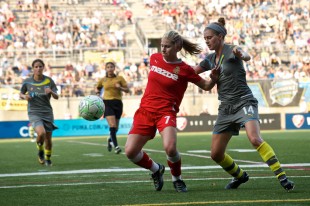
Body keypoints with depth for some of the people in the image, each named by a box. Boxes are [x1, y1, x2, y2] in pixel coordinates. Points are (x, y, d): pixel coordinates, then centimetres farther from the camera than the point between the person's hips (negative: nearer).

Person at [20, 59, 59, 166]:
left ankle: (48, 159, 31)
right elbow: (21, 94, 11)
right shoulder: (27, 82, -3)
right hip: (34, 113, -2)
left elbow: (56, 97, -1)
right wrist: (24, 96, -12)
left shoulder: (49, 81, -2)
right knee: (41, 133, -26)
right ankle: (40, 150, 5)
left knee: (48, 138, 5)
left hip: (47, 112, 2)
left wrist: (51, 92, -22)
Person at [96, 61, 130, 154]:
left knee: (115, 128, 8)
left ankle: (110, 139, 40)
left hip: (117, 103, 1)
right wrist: (98, 94, 6)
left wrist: (120, 88, -15)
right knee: (112, 125, -19)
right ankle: (116, 146, -22)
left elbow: (127, 90, 3)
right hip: (107, 103, -1)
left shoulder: (119, 78, 3)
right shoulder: (103, 80, 7)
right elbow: (98, 88, 25)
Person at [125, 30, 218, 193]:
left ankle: (177, 179, 2)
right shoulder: (154, 58, 6)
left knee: (170, 148, -30)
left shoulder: (184, 69, -6)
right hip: (145, 110, 4)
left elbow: (206, 86, 3)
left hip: (166, 112, -4)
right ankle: (156, 170, 23)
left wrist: (214, 78, -17)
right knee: (130, 151, -8)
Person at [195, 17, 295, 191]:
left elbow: (247, 56, -30)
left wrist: (241, 54, -54)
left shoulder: (231, 50, -8)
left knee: (255, 139, -31)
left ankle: (282, 177, -28)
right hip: (226, 108, 7)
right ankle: (240, 176, 29)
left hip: (244, 102, -7)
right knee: (216, 154, 4)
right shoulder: (211, 59, 14)